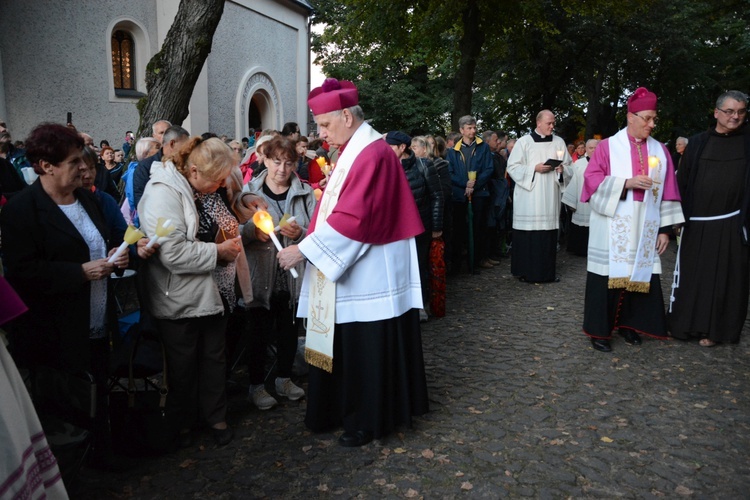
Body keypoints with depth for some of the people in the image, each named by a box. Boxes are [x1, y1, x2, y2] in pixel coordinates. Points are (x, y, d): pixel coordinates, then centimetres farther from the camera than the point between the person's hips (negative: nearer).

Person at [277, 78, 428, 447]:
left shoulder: (372, 154, -18)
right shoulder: (353, 151, 13)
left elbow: (353, 217, -25)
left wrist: (304, 249, -21)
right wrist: (308, 242, 6)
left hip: (368, 275, -9)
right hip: (349, 270, 10)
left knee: (367, 350, 3)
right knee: (344, 346, 17)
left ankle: (369, 421, 19)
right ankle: (343, 411, 31)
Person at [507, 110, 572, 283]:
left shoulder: (559, 142, 11)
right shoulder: (524, 142, 1)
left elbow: (568, 165, 15)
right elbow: (512, 166, -3)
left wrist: (562, 168, -8)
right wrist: (534, 168, -13)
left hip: (550, 196, 3)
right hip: (529, 196, -3)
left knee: (549, 233, 2)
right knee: (528, 233, -5)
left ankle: (548, 271, 11)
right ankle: (527, 271, 4)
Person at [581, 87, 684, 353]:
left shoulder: (660, 151, 10)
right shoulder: (608, 146, 0)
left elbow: (667, 192, 9)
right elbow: (593, 181, -7)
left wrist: (665, 228, 4)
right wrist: (626, 183, -19)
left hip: (645, 229, 4)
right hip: (612, 228, -3)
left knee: (639, 275, 6)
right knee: (609, 274, -2)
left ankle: (628, 323, 23)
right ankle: (599, 329, 9)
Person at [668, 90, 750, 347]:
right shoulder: (697, 143, 5)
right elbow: (682, 181, 5)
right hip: (697, 222, 1)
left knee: (724, 276, 5)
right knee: (691, 274, 8)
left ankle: (715, 328, 16)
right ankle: (686, 323, 22)